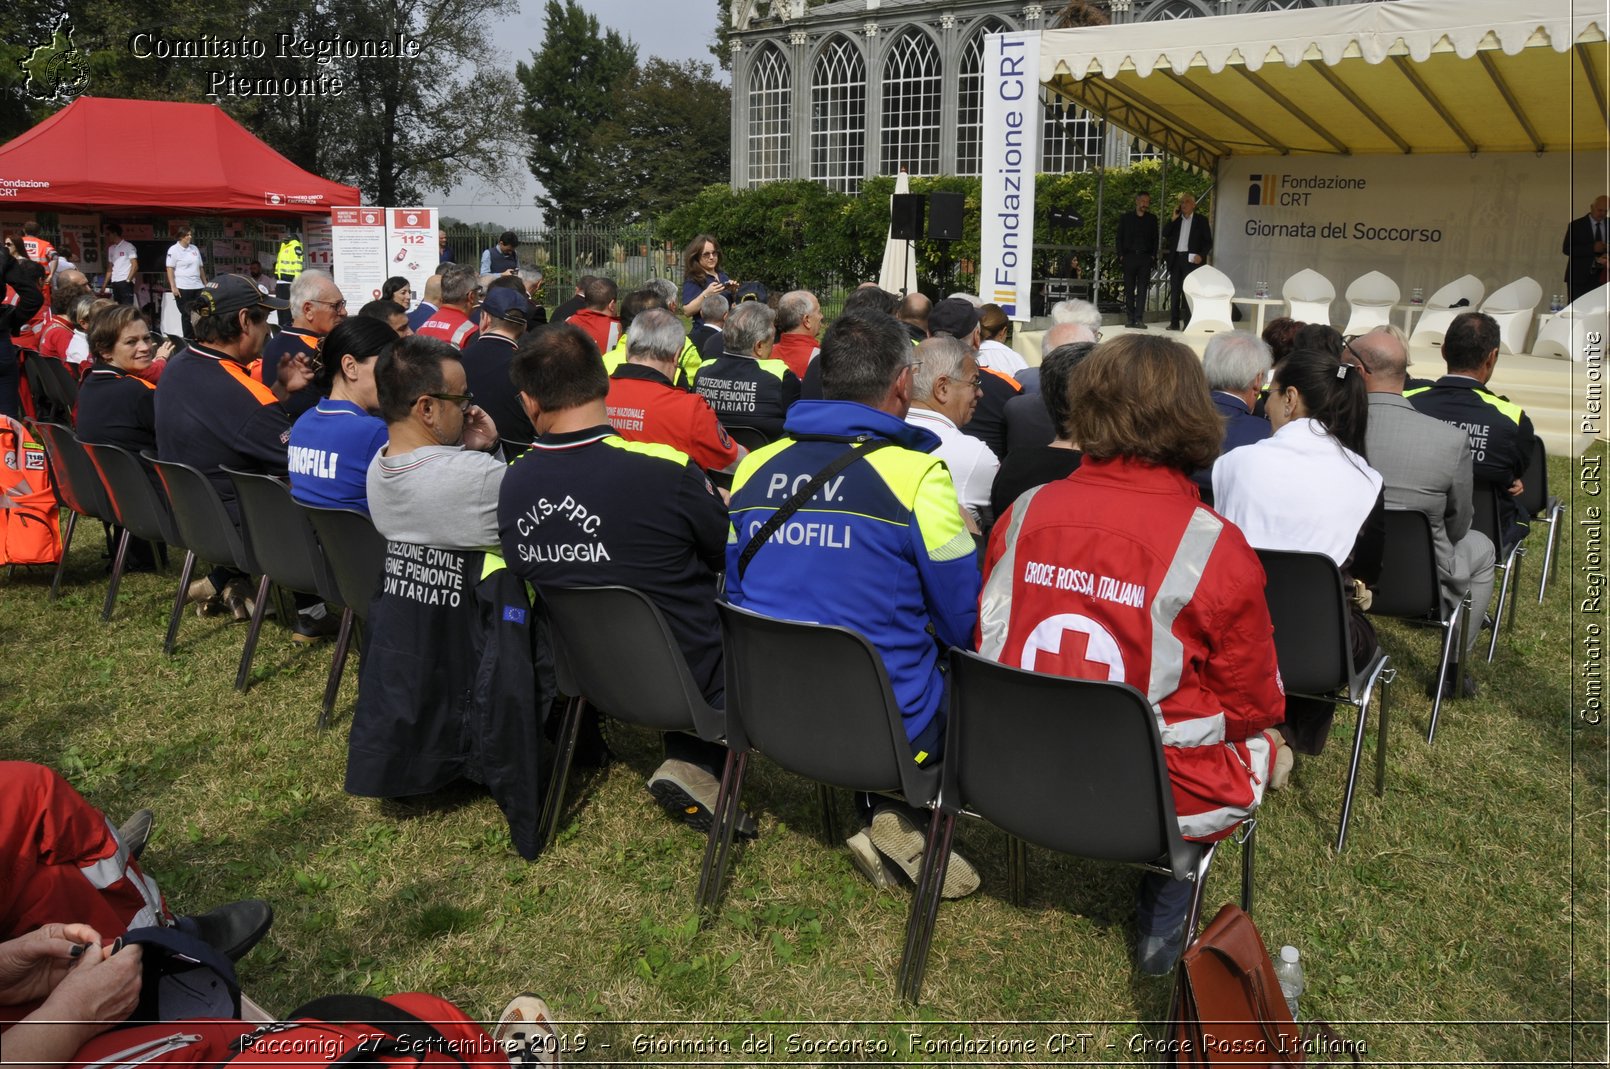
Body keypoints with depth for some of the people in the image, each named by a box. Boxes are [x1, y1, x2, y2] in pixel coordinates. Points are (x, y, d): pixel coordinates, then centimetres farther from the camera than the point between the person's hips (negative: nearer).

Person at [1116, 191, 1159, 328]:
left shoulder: (1152, 219, 13)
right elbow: (1120, 238, 8)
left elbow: (1155, 239, 13)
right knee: (1129, 288, 0)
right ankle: (1130, 318, 5)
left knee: (1142, 288, -6)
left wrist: (1153, 256, 1)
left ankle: (1139, 318, -8)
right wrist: (1121, 255, -2)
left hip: (1145, 257, 0)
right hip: (1129, 256, 0)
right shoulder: (1125, 218, 9)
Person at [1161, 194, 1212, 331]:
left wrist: (1201, 255, -12)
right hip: (1176, 259, 4)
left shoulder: (1201, 221, 5)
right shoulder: (1176, 221, 14)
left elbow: (1208, 242, 3)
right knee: (1174, 291, 3)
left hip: (1191, 259, -4)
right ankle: (1174, 322, 7)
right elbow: (1165, 234, 2)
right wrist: (1173, 219, -5)